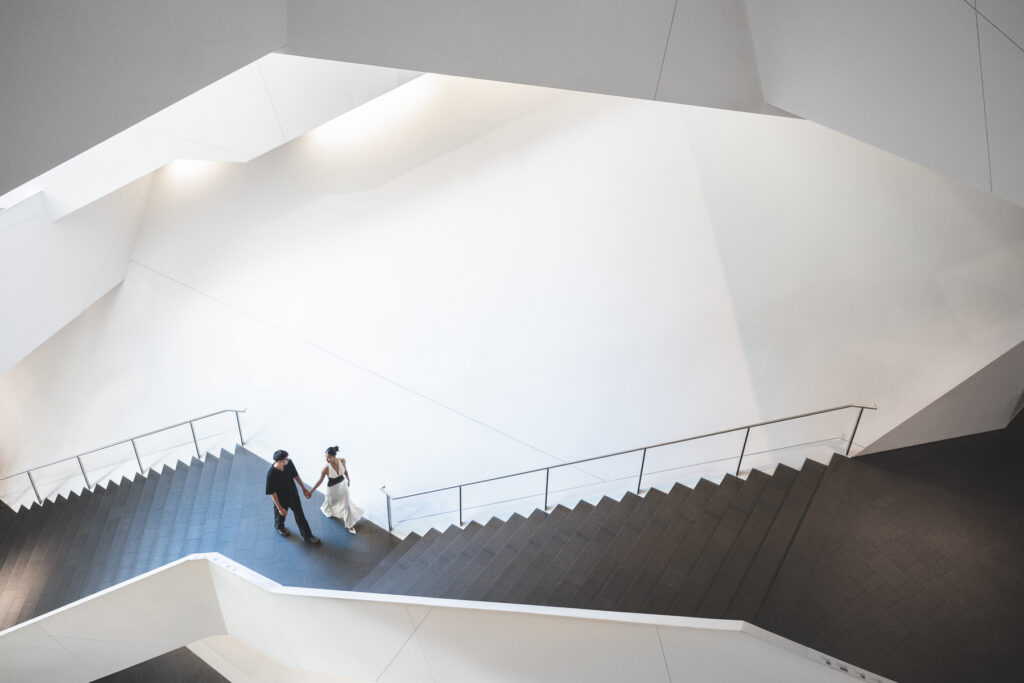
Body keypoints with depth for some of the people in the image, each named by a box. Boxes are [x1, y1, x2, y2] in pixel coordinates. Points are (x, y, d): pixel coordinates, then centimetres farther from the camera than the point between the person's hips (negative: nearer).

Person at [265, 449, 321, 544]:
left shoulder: (289, 463, -22)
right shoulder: (271, 474, -34)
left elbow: (295, 475, -3)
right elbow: (272, 493, -23)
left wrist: (304, 489, 4)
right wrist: (279, 508, -18)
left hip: (293, 494, 3)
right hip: (281, 498, -3)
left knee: (300, 515, 12)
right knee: (281, 513, 25)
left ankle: (307, 536, 26)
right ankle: (279, 527, 59)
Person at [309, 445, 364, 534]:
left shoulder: (342, 461, -24)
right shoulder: (326, 468, -31)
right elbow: (319, 480, -17)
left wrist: (348, 479, 14)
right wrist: (311, 491, -11)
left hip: (343, 484, 2)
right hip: (332, 488, -2)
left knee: (347, 504, 11)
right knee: (330, 502, 25)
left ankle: (350, 524, 31)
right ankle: (325, 509, 65)